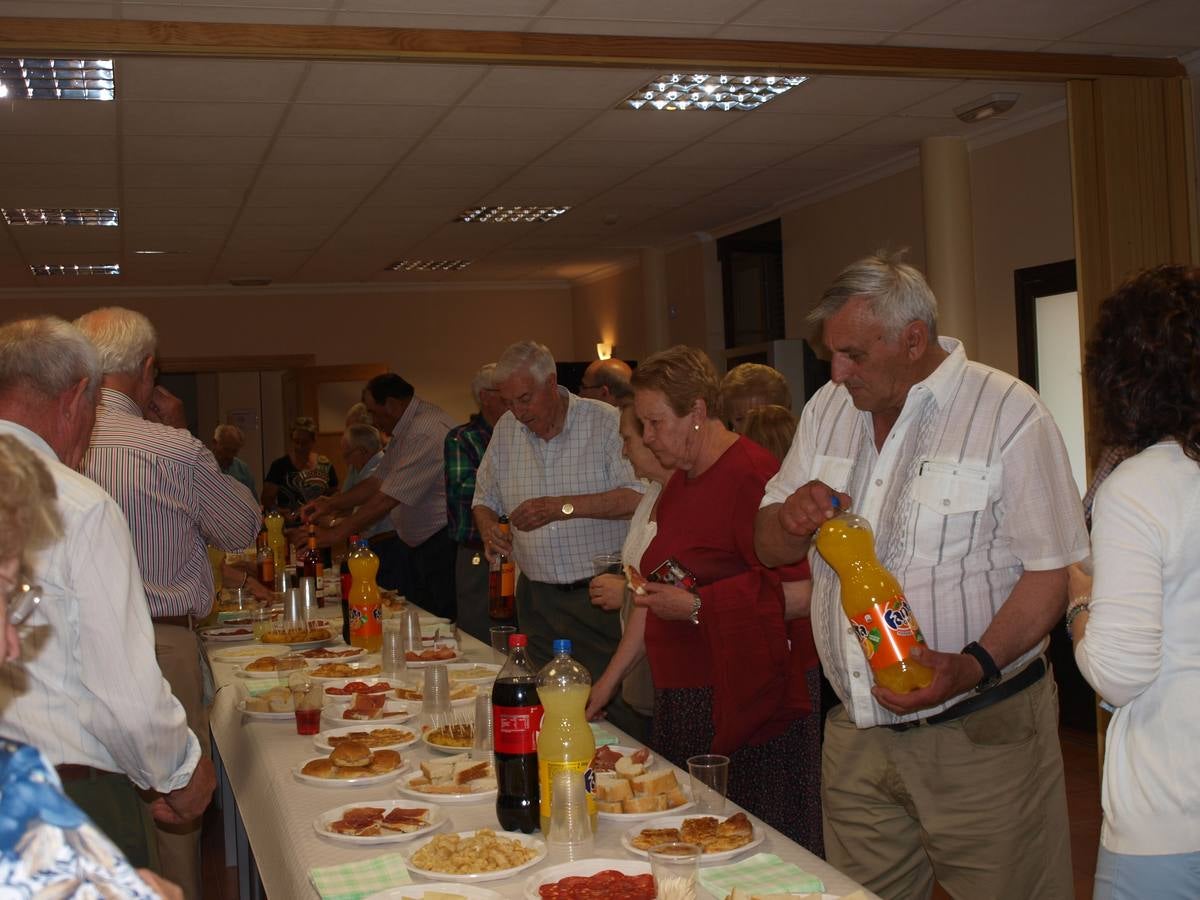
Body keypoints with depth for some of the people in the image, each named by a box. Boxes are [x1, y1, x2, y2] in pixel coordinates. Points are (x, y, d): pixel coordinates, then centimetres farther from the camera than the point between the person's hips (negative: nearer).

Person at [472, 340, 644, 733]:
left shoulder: (606, 422, -7)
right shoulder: (505, 431, 10)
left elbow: (638, 496, -18)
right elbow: (484, 498, 21)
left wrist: (562, 506, -22)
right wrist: (488, 527, -3)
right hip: (538, 595, 5)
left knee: (617, 707, -6)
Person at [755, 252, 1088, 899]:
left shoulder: (1009, 413, -7)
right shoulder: (827, 410, 10)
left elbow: (1052, 570, -13)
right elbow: (770, 549, 15)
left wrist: (974, 666, -27)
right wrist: (792, 520, -9)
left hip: (980, 733, -5)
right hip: (856, 734, 5)